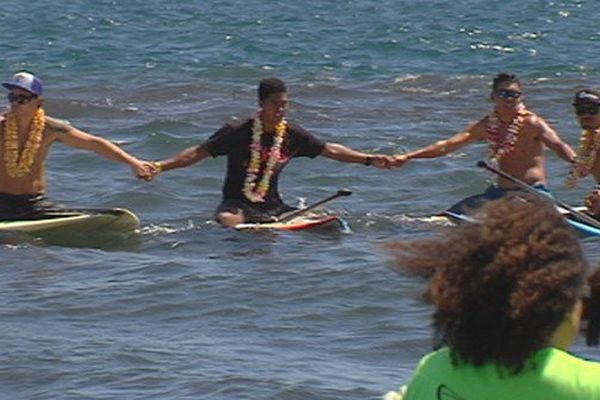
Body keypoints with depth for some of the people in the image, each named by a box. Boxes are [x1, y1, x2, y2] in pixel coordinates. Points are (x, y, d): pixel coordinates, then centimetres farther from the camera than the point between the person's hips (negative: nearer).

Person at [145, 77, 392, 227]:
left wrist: (369, 159, 11)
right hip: (237, 204, -5)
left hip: (272, 207, 5)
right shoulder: (237, 133, -10)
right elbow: (199, 153, -9)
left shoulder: (292, 135, 2)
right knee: (228, 222, -39)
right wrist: (159, 167, -18)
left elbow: (330, 150, 13)